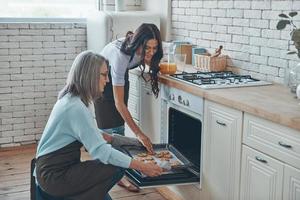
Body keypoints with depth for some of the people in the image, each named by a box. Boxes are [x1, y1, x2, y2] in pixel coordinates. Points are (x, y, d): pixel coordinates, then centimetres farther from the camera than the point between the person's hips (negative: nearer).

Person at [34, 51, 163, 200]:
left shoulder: (74, 99, 6)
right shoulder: (76, 107, -24)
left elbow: (93, 133, 15)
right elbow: (101, 151, -27)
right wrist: (142, 167, -23)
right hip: (54, 175, -9)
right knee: (117, 169, -14)